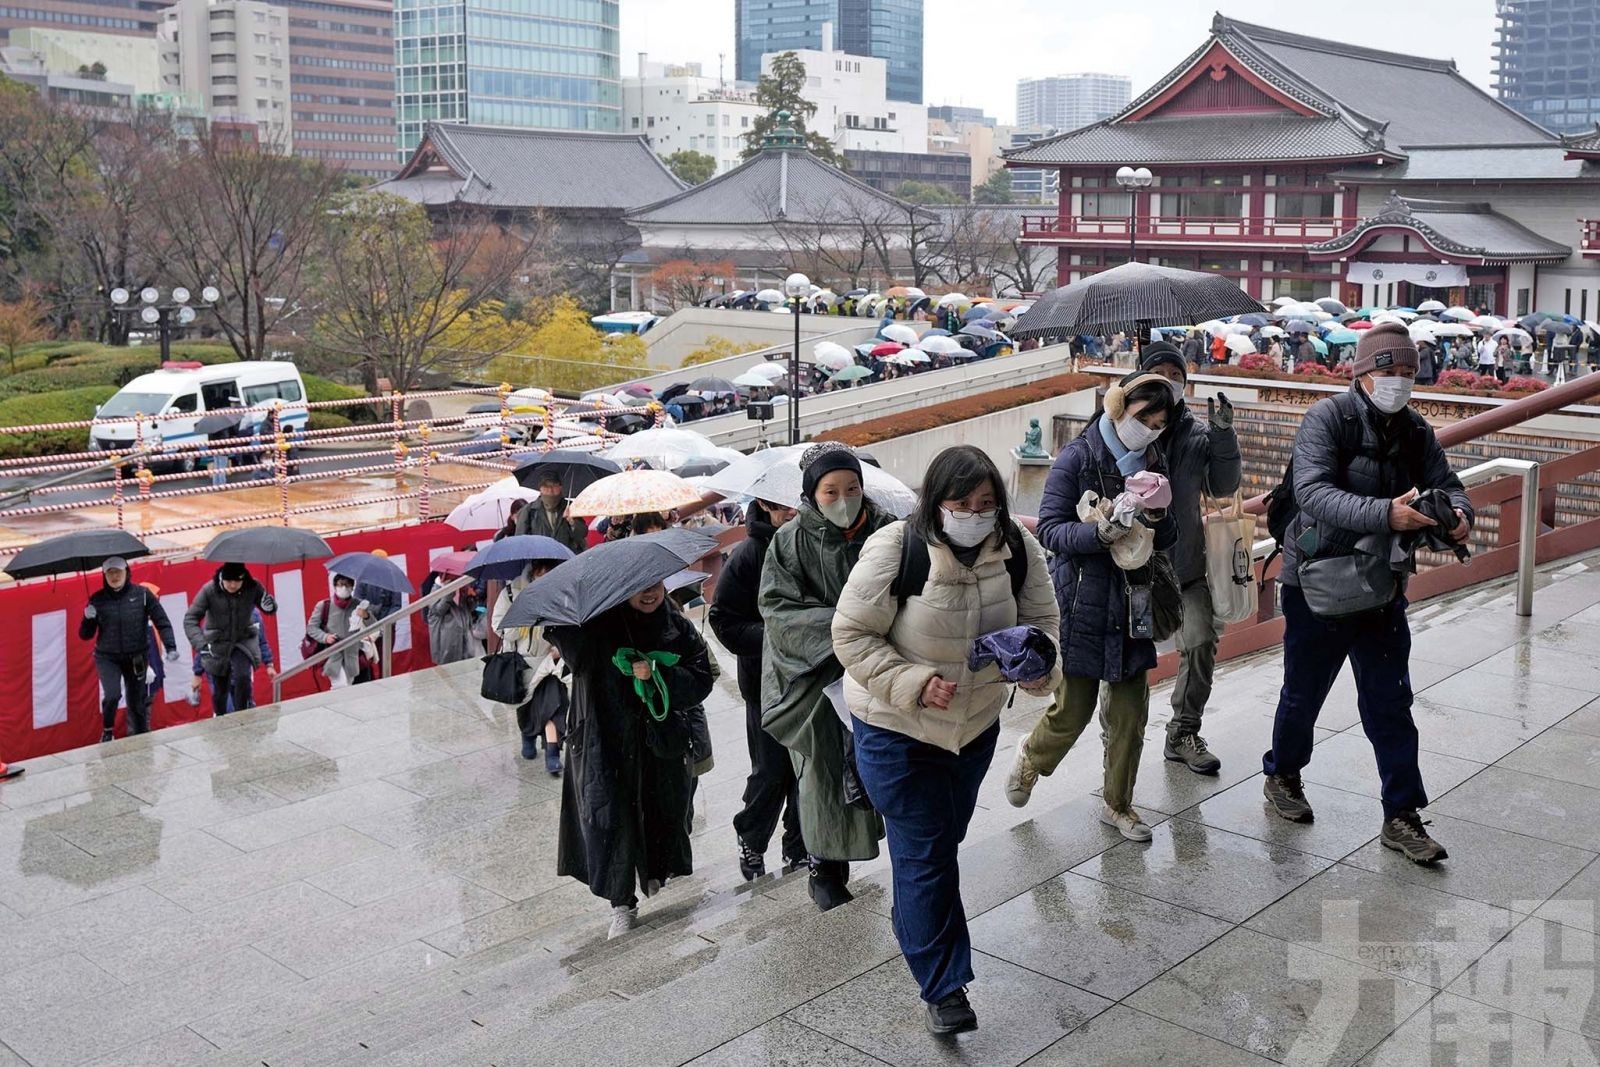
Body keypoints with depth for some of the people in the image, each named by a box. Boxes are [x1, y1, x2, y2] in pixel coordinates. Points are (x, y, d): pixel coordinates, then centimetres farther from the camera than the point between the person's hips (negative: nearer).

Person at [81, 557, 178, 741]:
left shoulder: (141, 594, -6)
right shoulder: (97, 599, -3)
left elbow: (162, 622, -4)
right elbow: (85, 635, 2)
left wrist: (170, 647, -16)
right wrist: (88, 619, -19)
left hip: (136, 657, 0)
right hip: (107, 657, 0)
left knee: (137, 702, 7)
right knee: (112, 694, -21)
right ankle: (107, 731, 5)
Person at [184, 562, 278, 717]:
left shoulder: (252, 588, -15)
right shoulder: (209, 590, -20)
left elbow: (270, 609, -1)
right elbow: (190, 618, -19)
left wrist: (269, 606, -28)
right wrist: (201, 644, -34)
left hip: (244, 641, 0)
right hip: (217, 645, 0)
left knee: (243, 677, -25)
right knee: (219, 690, 10)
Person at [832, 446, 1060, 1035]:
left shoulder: (1018, 548, -12)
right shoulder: (894, 550, -25)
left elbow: (1043, 619, -1)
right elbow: (852, 635, -19)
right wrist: (916, 684, -30)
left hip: (977, 723, 5)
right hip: (896, 727, -5)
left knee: (944, 839, 23)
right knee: (924, 853, -3)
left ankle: (915, 925, 50)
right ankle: (942, 988, 10)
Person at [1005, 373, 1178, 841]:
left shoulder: (1154, 463, 8)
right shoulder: (1077, 459, -9)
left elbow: (1169, 540, 11)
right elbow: (1049, 529, -13)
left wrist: (1159, 521, -12)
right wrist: (1097, 533, -29)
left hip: (1133, 604, 5)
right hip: (1083, 604, -5)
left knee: (1131, 711, 8)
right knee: (1073, 708, 0)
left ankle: (1118, 805, 26)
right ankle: (1031, 758, 33)